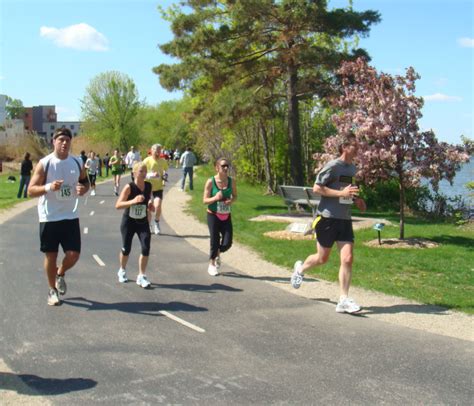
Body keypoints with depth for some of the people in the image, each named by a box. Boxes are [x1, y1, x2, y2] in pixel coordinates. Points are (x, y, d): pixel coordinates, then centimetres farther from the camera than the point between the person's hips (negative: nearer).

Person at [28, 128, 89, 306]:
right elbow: (31, 190, -10)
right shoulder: (44, 163, -10)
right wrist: (48, 187, -29)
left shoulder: (77, 162, 1)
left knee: (73, 254, -1)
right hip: (49, 218, -3)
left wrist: (84, 188, -7)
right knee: (51, 255, 6)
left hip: (70, 216, 3)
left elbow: (85, 181, 17)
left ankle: (60, 275, 32)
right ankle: (52, 290, 26)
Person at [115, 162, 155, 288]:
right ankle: (122, 271, 37)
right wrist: (133, 201, -37)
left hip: (143, 222, 3)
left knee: (146, 248, -12)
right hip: (128, 222, -3)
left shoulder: (149, 186, -3)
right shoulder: (129, 187, -18)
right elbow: (118, 205, -25)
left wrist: (150, 206, -6)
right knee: (126, 249, 8)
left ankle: (141, 276, 0)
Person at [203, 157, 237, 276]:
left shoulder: (231, 181, -2)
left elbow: (235, 195, 13)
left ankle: (218, 254, 32)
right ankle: (211, 265, 22)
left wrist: (231, 200, -10)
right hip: (213, 215, -3)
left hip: (226, 216, 3)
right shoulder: (210, 182, -11)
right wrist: (215, 198, -27)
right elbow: (205, 200, -8)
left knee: (227, 243, -3)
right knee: (215, 241, -1)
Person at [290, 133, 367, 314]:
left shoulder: (352, 168, 12)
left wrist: (356, 199, 8)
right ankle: (300, 268, 40)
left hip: (345, 219, 6)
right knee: (322, 258, 8)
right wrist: (342, 193, -21)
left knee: (347, 258, -6)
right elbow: (317, 188, -16)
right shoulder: (332, 166, -13)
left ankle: (343, 300, -1)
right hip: (327, 217, -6)